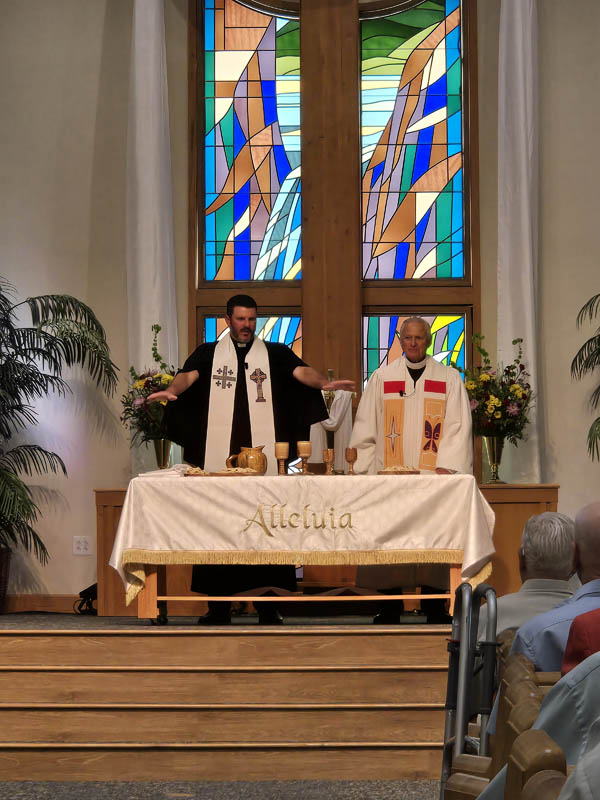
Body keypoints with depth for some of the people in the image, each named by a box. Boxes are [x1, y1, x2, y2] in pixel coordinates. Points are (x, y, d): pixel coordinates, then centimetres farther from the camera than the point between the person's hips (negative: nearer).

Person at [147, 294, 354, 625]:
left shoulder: (275, 353, 13)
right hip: (219, 460, 0)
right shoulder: (209, 353, 13)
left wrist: (324, 383, -25)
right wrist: (171, 390, -27)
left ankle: (267, 606, 3)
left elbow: (301, 371, -3)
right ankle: (219, 607, 6)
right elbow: (188, 375, -4)